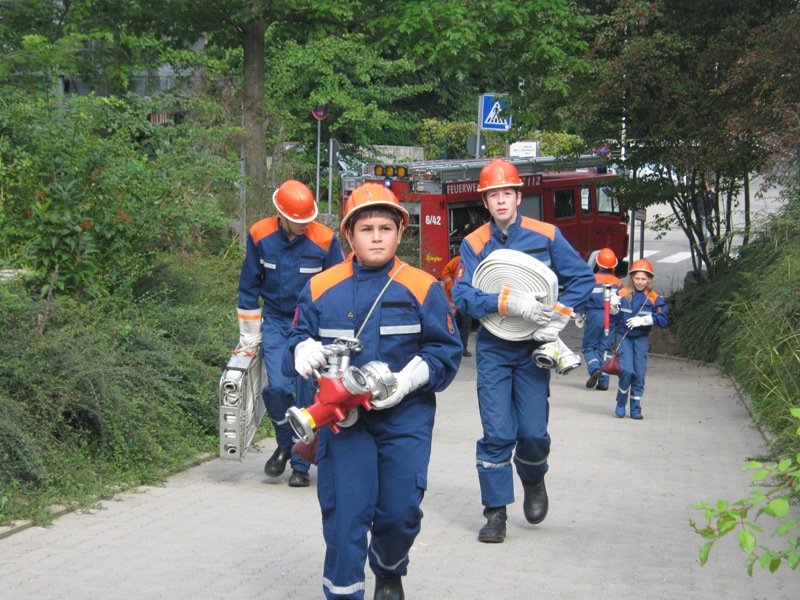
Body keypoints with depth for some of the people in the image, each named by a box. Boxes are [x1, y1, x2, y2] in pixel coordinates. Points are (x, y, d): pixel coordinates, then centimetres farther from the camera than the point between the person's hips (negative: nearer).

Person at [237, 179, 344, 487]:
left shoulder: (325, 240, -12)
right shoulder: (260, 236, -6)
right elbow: (249, 289, 6)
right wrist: (249, 336, 8)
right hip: (275, 320, 1)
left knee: (306, 395, -3)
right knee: (277, 387, -14)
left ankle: (300, 465, 9)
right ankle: (285, 445, 13)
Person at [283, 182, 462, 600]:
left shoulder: (422, 288, 1)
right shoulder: (320, 289, 5)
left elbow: (445, 350, 0)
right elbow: (297, 339, 10)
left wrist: (410, 378, -17)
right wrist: (304, 351, -15)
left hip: (404, 414, 0)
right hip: (342, 415, 0)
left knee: (400, 511, 3)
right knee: (344, 512, -7)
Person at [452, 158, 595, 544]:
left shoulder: (546, 236, -2)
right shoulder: (474, 244, -2)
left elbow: (582, 278, 3)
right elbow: (462, 295, -13)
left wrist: (558, 318, -9)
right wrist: (508, 302, -27)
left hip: (533, 349, 0)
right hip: (493, 349, 0)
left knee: (533, 432, -2)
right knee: (496, 434, -4)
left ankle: (533, 481, 31)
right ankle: (495, 512, 6)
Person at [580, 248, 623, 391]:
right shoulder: (618, 283, 3)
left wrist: (580, 314, 7)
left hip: (594, 316, -3)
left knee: (588, 346, 9)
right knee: (605, 348, 8)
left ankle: (594, 368, -18)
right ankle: (603, 381, 5)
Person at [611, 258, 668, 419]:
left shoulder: (654, 298, 0)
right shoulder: (623, 294, -1)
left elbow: (662, 319, -8)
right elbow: (613, 316, 7)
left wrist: (642, 320, -16)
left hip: (641, 339, 1)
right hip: (623, 337, -1)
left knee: (640, 374, 2)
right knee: (626, 370, -15)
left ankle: (635, 408, 15)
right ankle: (620, 404, 6)